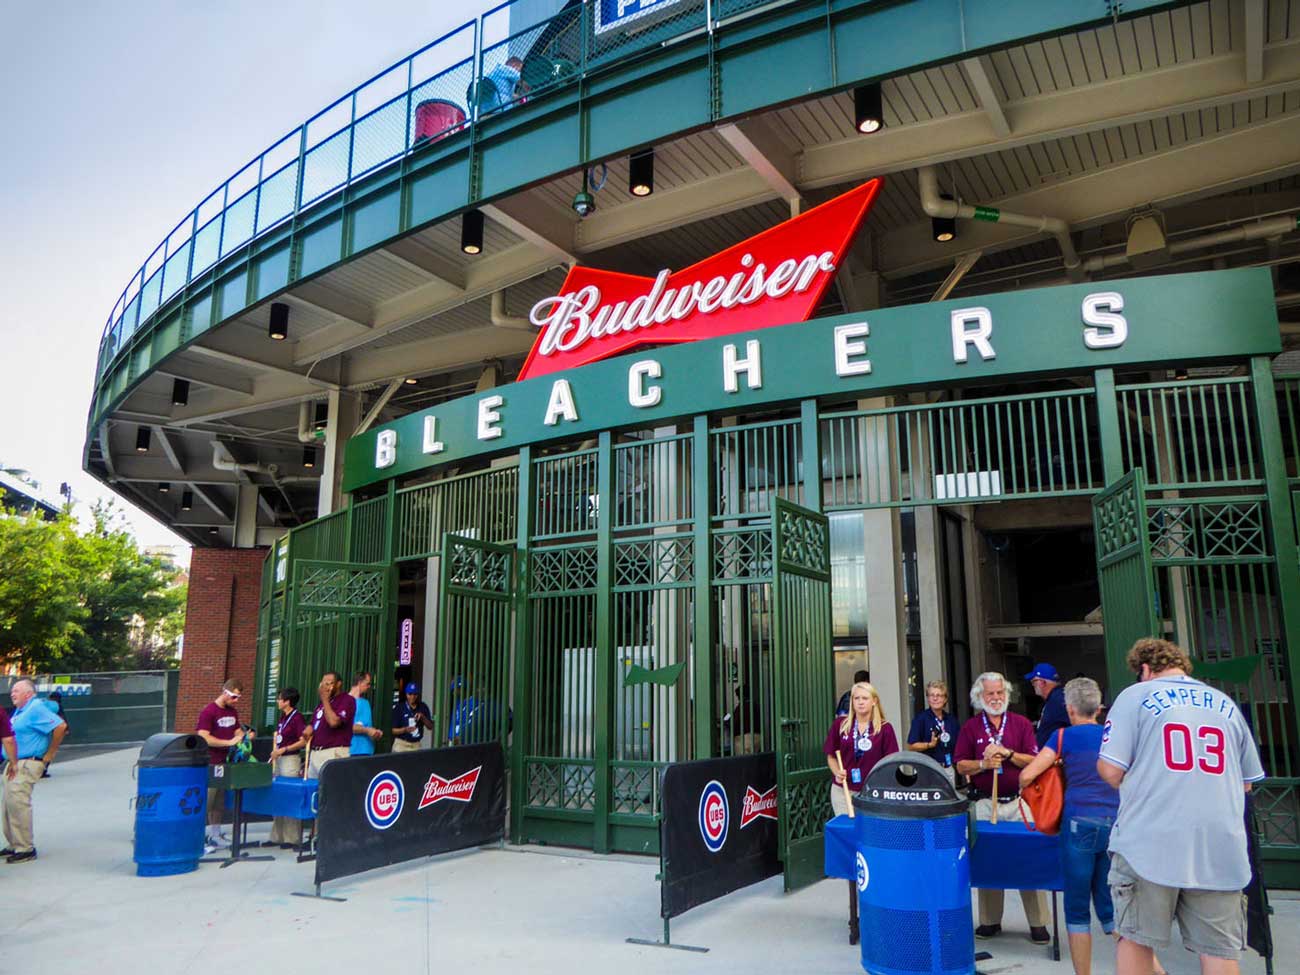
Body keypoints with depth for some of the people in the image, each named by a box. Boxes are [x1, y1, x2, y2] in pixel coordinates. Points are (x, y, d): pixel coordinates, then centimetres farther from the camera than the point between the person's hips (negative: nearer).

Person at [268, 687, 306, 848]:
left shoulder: (297, 717, -13)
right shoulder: (282, 717, 11)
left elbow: (303, 741, -17)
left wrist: (284, 749, -19)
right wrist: (274, 752, 9)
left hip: (291, 759, -9)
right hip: (279, 759, 9)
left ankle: (292, 838, 4)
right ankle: (278, 836, 22)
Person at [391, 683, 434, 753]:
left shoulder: (423, 707, 5)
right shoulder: (399, 708, -5)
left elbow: (430, 727, 6)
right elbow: (393, 730, -4)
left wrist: (422, 717, -10)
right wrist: (405, 729, -22)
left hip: (416, 745, 3)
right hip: (401, 744, -3)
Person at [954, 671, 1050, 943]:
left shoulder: (1021, 723, 5)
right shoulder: (970, 727, 6)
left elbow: (1034, 761, -1)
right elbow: (961, 766, 3)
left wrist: (1007, 753, -14)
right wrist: (983, 764, -13)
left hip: (1018, 801, -1)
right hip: (985, 803, 1)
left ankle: (1038, 923, 8)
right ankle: (990, 921, 17)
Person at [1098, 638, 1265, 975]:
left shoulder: (1135, 695, 2)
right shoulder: (1226, 704, 13)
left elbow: (1111, 771, -5)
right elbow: (1247, 783, 20)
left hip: (1150, 843, -3)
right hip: (1220, 849, 3)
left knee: (1136, 939, 9)